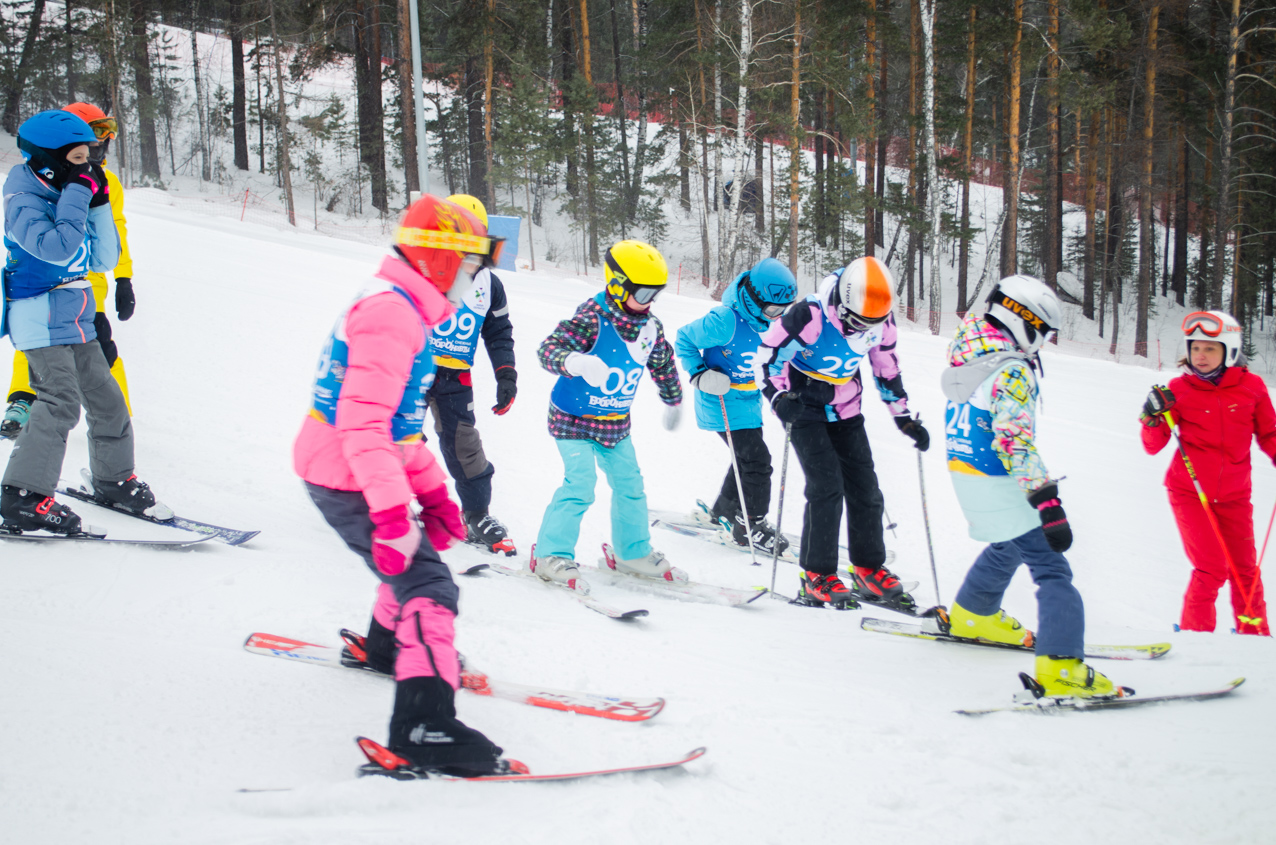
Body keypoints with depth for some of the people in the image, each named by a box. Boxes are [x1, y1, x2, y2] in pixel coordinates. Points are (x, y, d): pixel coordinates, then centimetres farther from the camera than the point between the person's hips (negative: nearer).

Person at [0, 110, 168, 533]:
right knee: (61, 401, -18)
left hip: (77, 319, 8)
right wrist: (79, 192, -22)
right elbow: (57, 248, -30)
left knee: (105, 397, 12)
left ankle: (114, 481, 29)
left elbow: (104, 259, 9)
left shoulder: (66, 195, 10)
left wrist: (99, 205, -1)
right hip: (41, 318, -8)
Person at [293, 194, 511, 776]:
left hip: (338, 472, 11)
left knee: (414, 555, 30)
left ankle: (388, 647, 53)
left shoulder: (403, 310, 17)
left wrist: (432, 494, 22)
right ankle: (423, 725, -26)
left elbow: (399, 422, 24)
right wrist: (392, 511, -32)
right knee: (427, 585, -17)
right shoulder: (390, 313, -19)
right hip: (347, 481, -11)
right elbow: (363, 422, -28)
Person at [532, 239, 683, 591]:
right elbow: (548, 348, -31)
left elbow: (663, 364, 18)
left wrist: (673, 401, 30)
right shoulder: (591, 319, -23)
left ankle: (633, 552, 28)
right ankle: (551, 555, -6)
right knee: (580, 483, -16)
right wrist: (572, 362, -52)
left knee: (630, 483, 12)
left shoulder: (651, 326, -1)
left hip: (616, 423, 7)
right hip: (575, 419, -7)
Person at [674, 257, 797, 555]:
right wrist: (699, 375, -22)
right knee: (756, 460, -10)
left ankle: (724, 511, 39)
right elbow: (684, 340, -15)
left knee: (747, 458, 19)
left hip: (749, 399, 8)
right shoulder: (725, 321, -27)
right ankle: (750, 525, 4)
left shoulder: (767, 320, -3)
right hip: (724, 402, -8)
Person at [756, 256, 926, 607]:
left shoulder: (882, 323, -9)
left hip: (845, 409, 6)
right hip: (805, 406, -5)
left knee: (864, 486, 5)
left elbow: (887, 371, 7)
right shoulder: (810, 315, -27)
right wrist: (778, 396, -28)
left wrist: (905, 419, 8)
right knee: (826, 485, -16)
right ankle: (817, 575, -7)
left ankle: (869, 568, 20)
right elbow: (769, 351, -17)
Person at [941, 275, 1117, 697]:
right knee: (1050, 567, -10)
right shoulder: (1011, 370, -21)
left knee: (1009, 546, 33)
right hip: (998, 484, -9)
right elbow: (1016, 440, -28)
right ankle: (1061, 665, -21)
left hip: (963, 470, 9)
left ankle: (972, 614, 50)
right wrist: (1048, 502, -29)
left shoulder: (969, 353, 7)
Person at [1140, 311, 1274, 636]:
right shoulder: (1179, 389, -7)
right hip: (1189, 492, -2)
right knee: (1212, 568, -10)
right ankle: (1194, 632, 4)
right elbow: (1153, 446, -5)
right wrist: (1153, 418, -22)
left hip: (1234, 495, 2)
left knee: (1245, 569, 7)